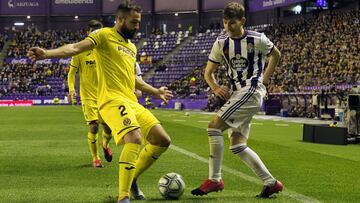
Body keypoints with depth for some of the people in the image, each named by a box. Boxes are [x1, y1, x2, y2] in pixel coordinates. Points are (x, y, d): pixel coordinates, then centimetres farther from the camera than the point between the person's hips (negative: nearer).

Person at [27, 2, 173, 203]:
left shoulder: (132, 47, 24)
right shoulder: (105, 35, -1)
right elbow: (76, 48, -15)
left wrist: (156, 91, 40)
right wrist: (47, 53, -30)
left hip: (132, 102, 9)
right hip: (113, 99, -9)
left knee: (163, 141, 6)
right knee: (135, 138, -30)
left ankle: (132, 180, 20)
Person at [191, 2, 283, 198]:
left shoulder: (257, 39, -7)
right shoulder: (221, 42, 5)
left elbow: (276, 54, 12)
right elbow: (208, 72, 11)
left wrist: (263, 79, 5)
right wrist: (216, 87, -8)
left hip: (252, 90, -7)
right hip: (236, 93, 7)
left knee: (214, 126, -18)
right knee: (237, 145, 2)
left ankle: (214, 179, -12)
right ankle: (271, 182, 10)